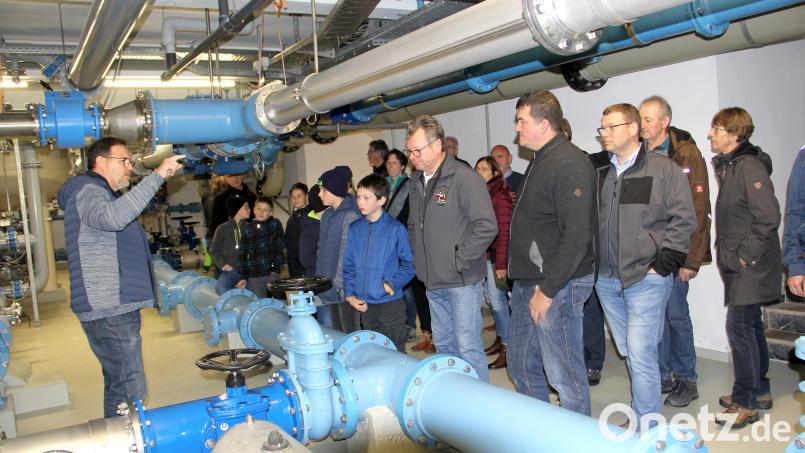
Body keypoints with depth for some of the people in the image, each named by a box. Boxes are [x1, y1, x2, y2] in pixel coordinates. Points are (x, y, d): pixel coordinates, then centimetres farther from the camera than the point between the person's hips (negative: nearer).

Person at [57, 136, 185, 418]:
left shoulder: (103, 195, 25)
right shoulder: (87, 191, -8)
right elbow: (112, 217, -34)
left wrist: (131, 309, 29)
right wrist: (157, 176, -33)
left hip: (117, 308, 11)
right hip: (108, 311, -11)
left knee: (118, 385, 15)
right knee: (130, 391, -11)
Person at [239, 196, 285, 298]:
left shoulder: (276, 225, 4)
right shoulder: (246, 227, 6)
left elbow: (280, 247, 1)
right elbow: (242, 253, 6)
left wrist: (277, 268, -8)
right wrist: (243, 276, 1)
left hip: (272, 273, -1)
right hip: (253, 276, 1)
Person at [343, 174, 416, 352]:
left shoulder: (395, 229, -8)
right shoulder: (354, 229, 4)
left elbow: (409, 264, -4)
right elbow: (348, 266, 8)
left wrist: (391, 284, -15)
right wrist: (349, 295, -1)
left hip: (390, 303, -4)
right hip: (363, 304, 4)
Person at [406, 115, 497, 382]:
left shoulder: (464, 178, -14)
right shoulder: (417, 181, 11)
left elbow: (486, 227, -19)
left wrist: (459, 261, -17)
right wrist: (418, 257, 11)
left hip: (462, 281, -8)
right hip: (433, 281, 8)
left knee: (468, 347, -3)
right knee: (443, 344, 17)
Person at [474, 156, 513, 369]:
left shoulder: (501, 196, -11)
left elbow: (504, 232, -14)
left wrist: (501, 263, -18)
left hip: (496, 254, -7)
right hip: (482, 254, 7)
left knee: (497, 300, -4)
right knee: (489, 297, 13)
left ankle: (507, 347, 7)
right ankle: (500, 338, 27)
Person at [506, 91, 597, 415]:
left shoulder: (570, 163, -16)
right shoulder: (539, 161, 16)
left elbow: (577, 234, -23)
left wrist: (548, 289, -21)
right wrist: (522, 280, 15)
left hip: (556, 286, -10)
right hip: (526, 284, 10)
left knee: (565, 375, 2)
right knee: (522, 366, 18)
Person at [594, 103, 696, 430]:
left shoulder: (664, 169, -4)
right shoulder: (600, 173, 11)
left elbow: (684, 219, -7)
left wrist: (663, 264, -11)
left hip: (646, 279, -6)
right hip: (607, 280, 6)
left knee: (640, 354, -6)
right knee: (629, 352, 15)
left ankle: (647, 430, 9)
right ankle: (644, 410, 31)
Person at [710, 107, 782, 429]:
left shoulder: (750, 167, -17)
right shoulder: (729, 166, 12)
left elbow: (768, 218, -22)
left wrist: (744, 256, -17)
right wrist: (727, 253, 12)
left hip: (750, 266, -9)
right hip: (738, 266, 10)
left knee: (740, 328, -5)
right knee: (750, 327, 17)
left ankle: (745, 403, 7)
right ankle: (759, 391, 30)